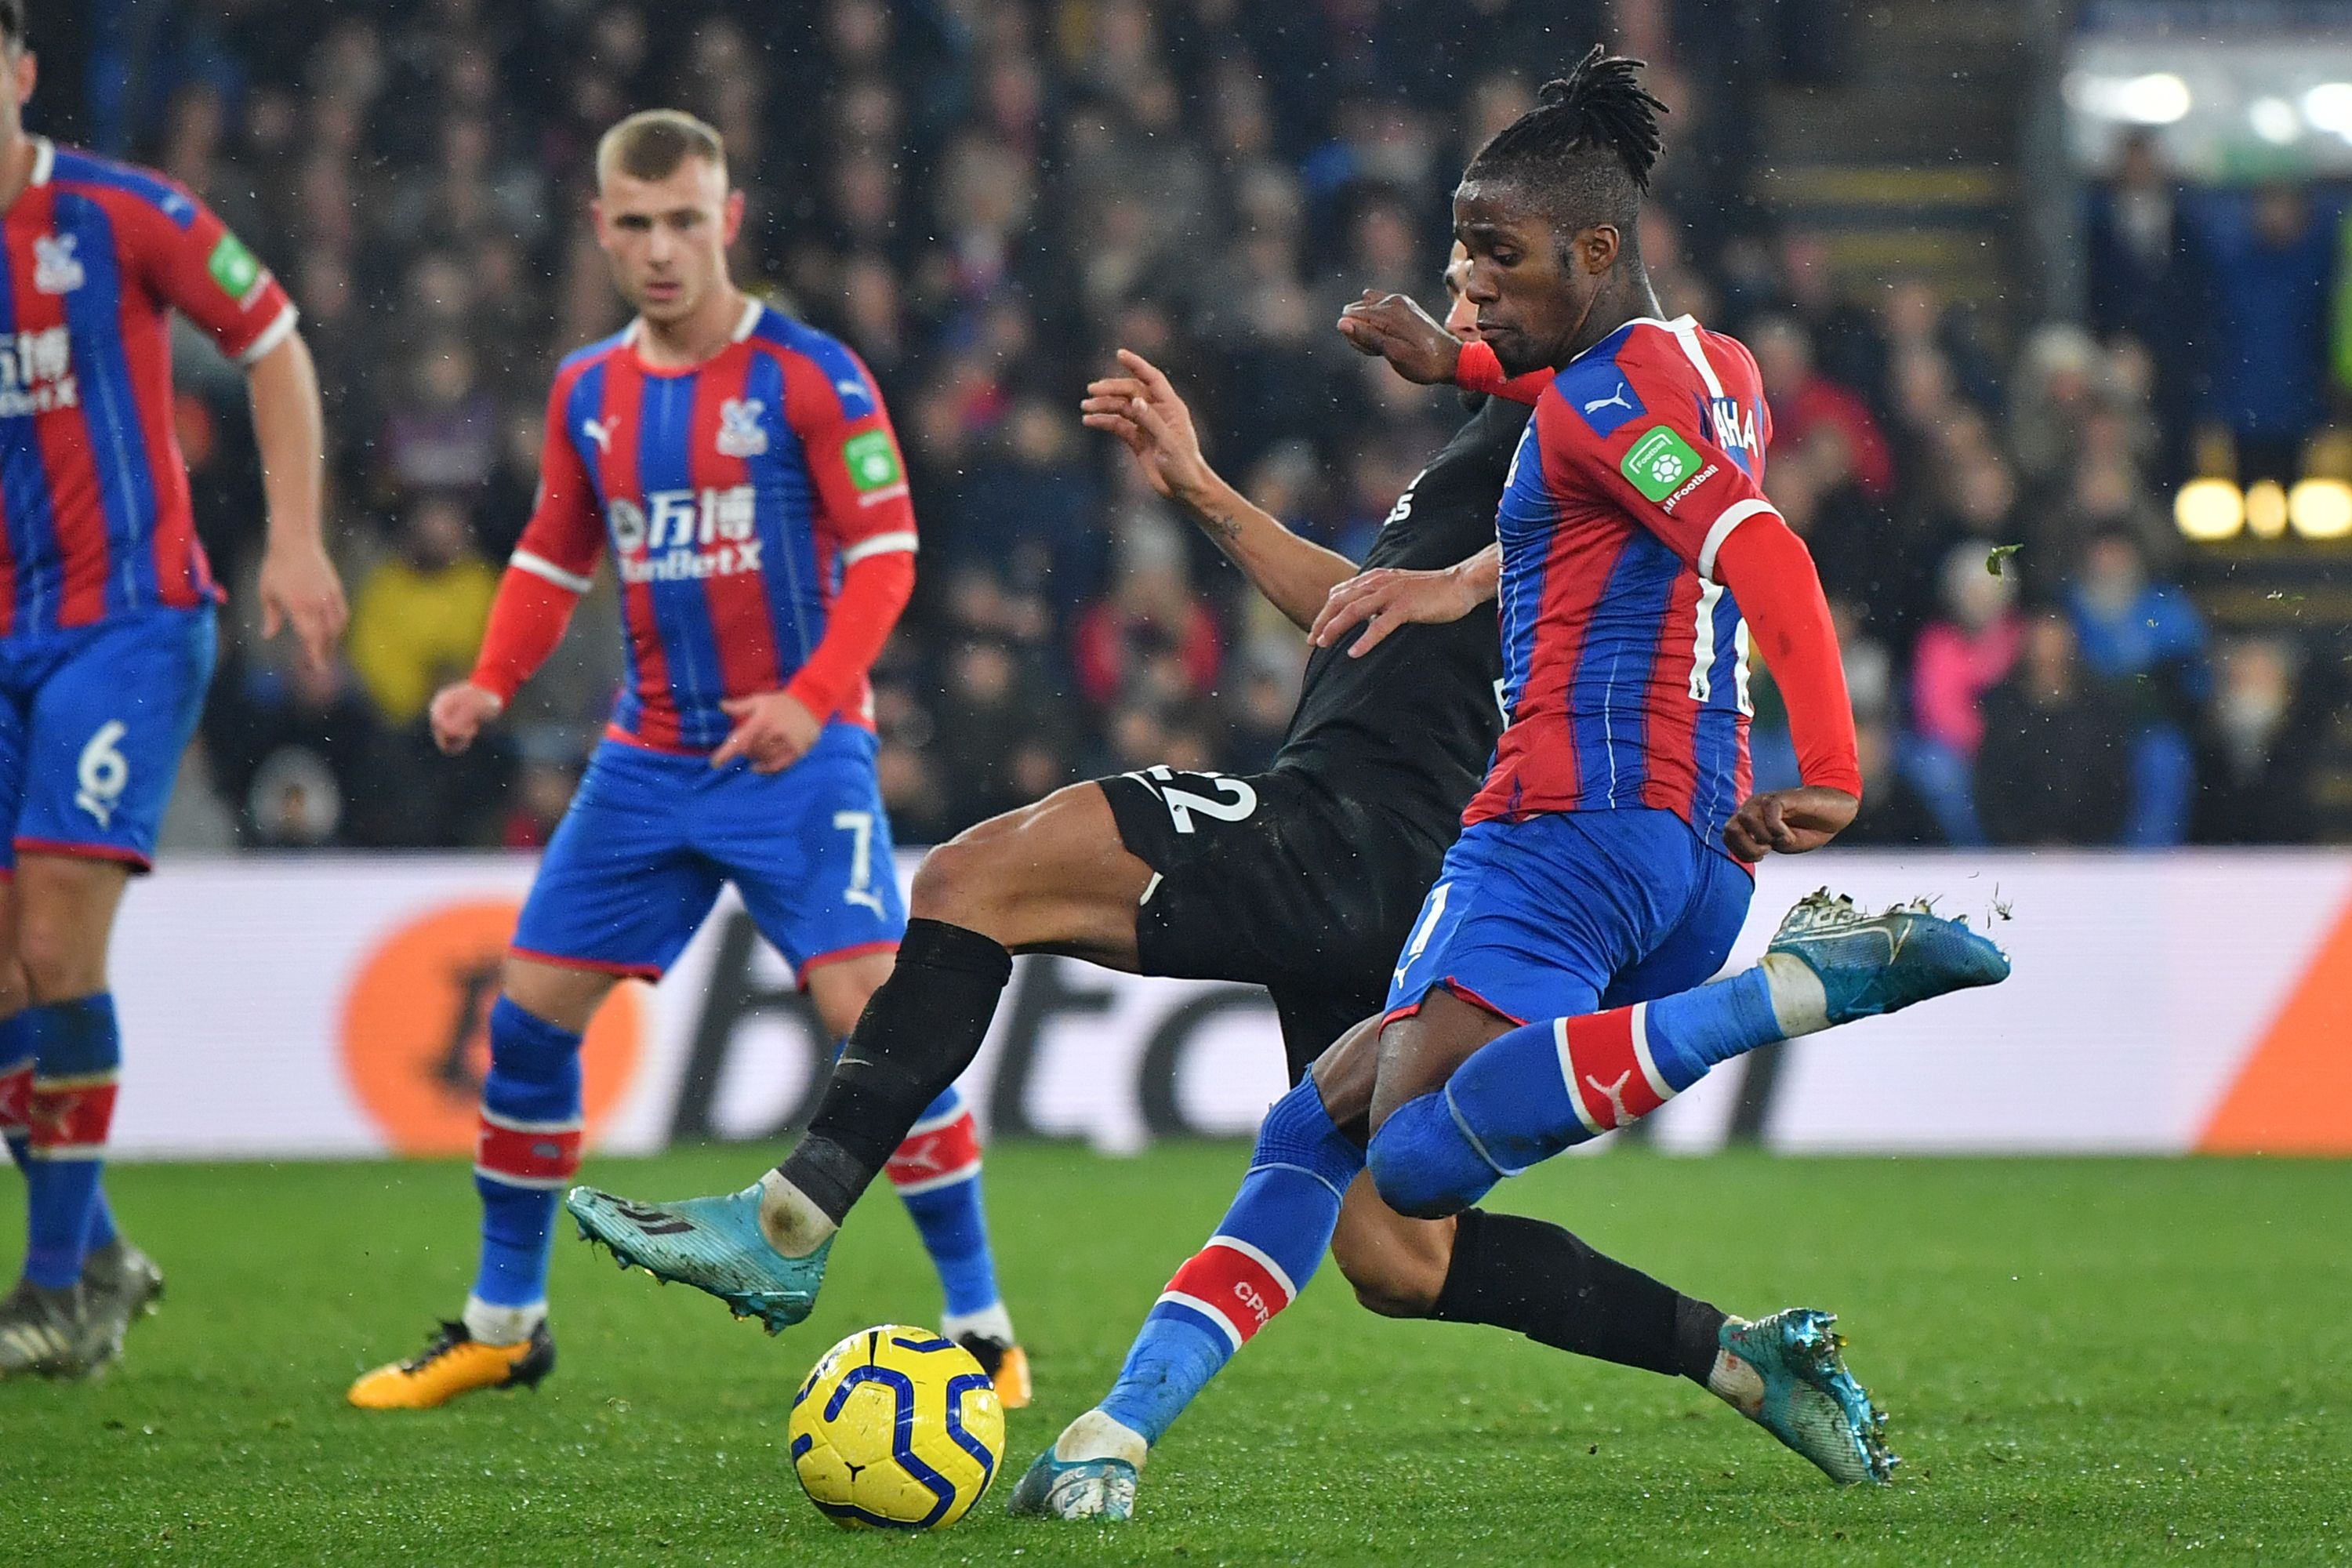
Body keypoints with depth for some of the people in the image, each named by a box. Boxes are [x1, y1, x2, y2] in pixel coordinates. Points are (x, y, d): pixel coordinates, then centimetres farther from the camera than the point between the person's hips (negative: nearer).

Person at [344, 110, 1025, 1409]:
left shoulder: (809, 375, -9)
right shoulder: (587, 393, 8)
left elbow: (885, 555, -11)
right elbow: (552, 561, 17)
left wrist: (812, 698, -25)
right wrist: (491, 681, -1)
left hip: (798, 755, -5)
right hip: (650, 757, 5)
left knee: (867, 1011, -17)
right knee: (529, 1012, 2)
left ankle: (982, 1323, -7)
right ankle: (502, 1323, 17)